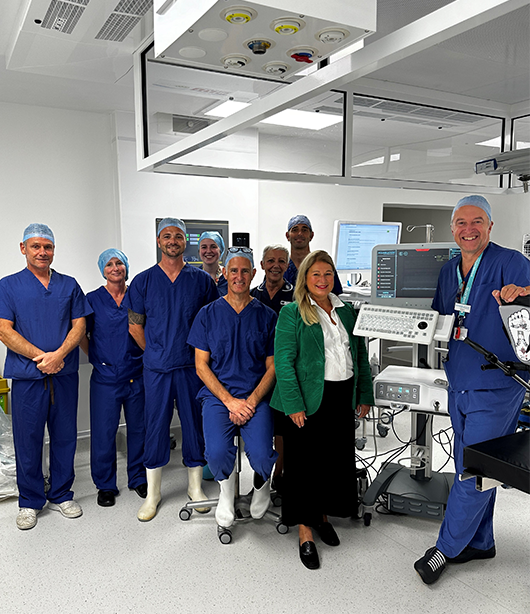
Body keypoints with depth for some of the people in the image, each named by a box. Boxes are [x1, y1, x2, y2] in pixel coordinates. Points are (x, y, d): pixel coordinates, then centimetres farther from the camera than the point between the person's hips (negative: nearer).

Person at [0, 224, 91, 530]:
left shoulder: (69, 285, 11)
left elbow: (79, 325, 4)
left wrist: (58, 355, -13)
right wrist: (40, 356, -15)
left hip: (65, 374, 2)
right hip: (27, 377, -2)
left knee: (65, 436, 9)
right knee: (28, 439, 5)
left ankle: (61, 495, 26)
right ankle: (30, 501, 23)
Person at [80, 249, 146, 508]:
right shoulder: (93, 299, 1)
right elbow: (82, 335, 6)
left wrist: (144, 357, 5)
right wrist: (98, 359, 3)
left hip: (137, 375, 2)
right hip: (105, 377, -1)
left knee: (139, 428, 10)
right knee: (103, 431, 3)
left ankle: (138, 479, 28)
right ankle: (105, 485, 22)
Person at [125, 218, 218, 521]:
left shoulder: (201, 279, 3)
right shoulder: (143, 280, 3)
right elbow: (135, 326, 8)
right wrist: (156, 352, 9)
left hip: (192, 365, 0)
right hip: (156, 368, 0)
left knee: (194, 424, 8)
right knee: (156, 425, 6)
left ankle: (195, 487, 25)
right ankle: (153, 493, 21)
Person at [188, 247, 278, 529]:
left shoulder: (266, 316, 7)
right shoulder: (208, 314, 6)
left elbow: (272, 367, 6)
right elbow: (201, 365, 2)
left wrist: (251, 402, -10)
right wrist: (230, 401, -10)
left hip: (256, 397, 0)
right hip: (218, 395, 0)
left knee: (261, 456, -22)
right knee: (217, 453, -25)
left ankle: (261, 484, 17)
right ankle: (226, 486, 12)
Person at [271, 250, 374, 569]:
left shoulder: (347, 311, 11)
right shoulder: (292, 313, -5)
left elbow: (361, 355, 15)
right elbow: (283, 361, -11)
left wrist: (365, 395, 10)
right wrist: (294, 405, -18)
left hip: (343, 398, 6)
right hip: (309, 401, -5)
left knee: (337, 460, 14)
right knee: (306, 463, 2)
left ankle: (322, 515, 36)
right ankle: (305, 532, 17)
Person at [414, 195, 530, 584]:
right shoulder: (448, 271, 9)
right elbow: (439, 318, 17)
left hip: (496, 390, -7)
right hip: (459, 387, 7)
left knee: (473, 474, 1)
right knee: (469, 468, 18)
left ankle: (446, 548, 19)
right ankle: (480, 542, 37)